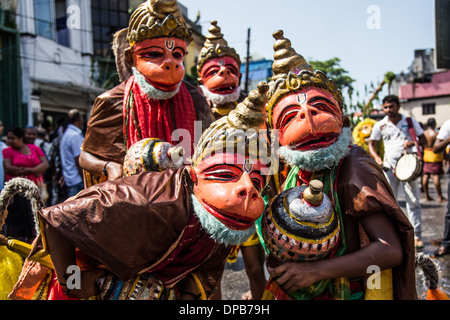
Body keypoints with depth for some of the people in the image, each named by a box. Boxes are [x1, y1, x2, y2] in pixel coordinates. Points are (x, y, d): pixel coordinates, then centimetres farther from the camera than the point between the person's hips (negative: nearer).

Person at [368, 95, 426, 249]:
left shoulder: (410, 121, 4)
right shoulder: (380, 125, 5)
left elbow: (424, 139, 7)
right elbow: (372, 143, 13)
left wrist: (413, 143, -14)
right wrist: (376, 157, -5)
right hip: (389, 167, 1)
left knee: (414, 201, 1)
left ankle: (416, 236, 10)